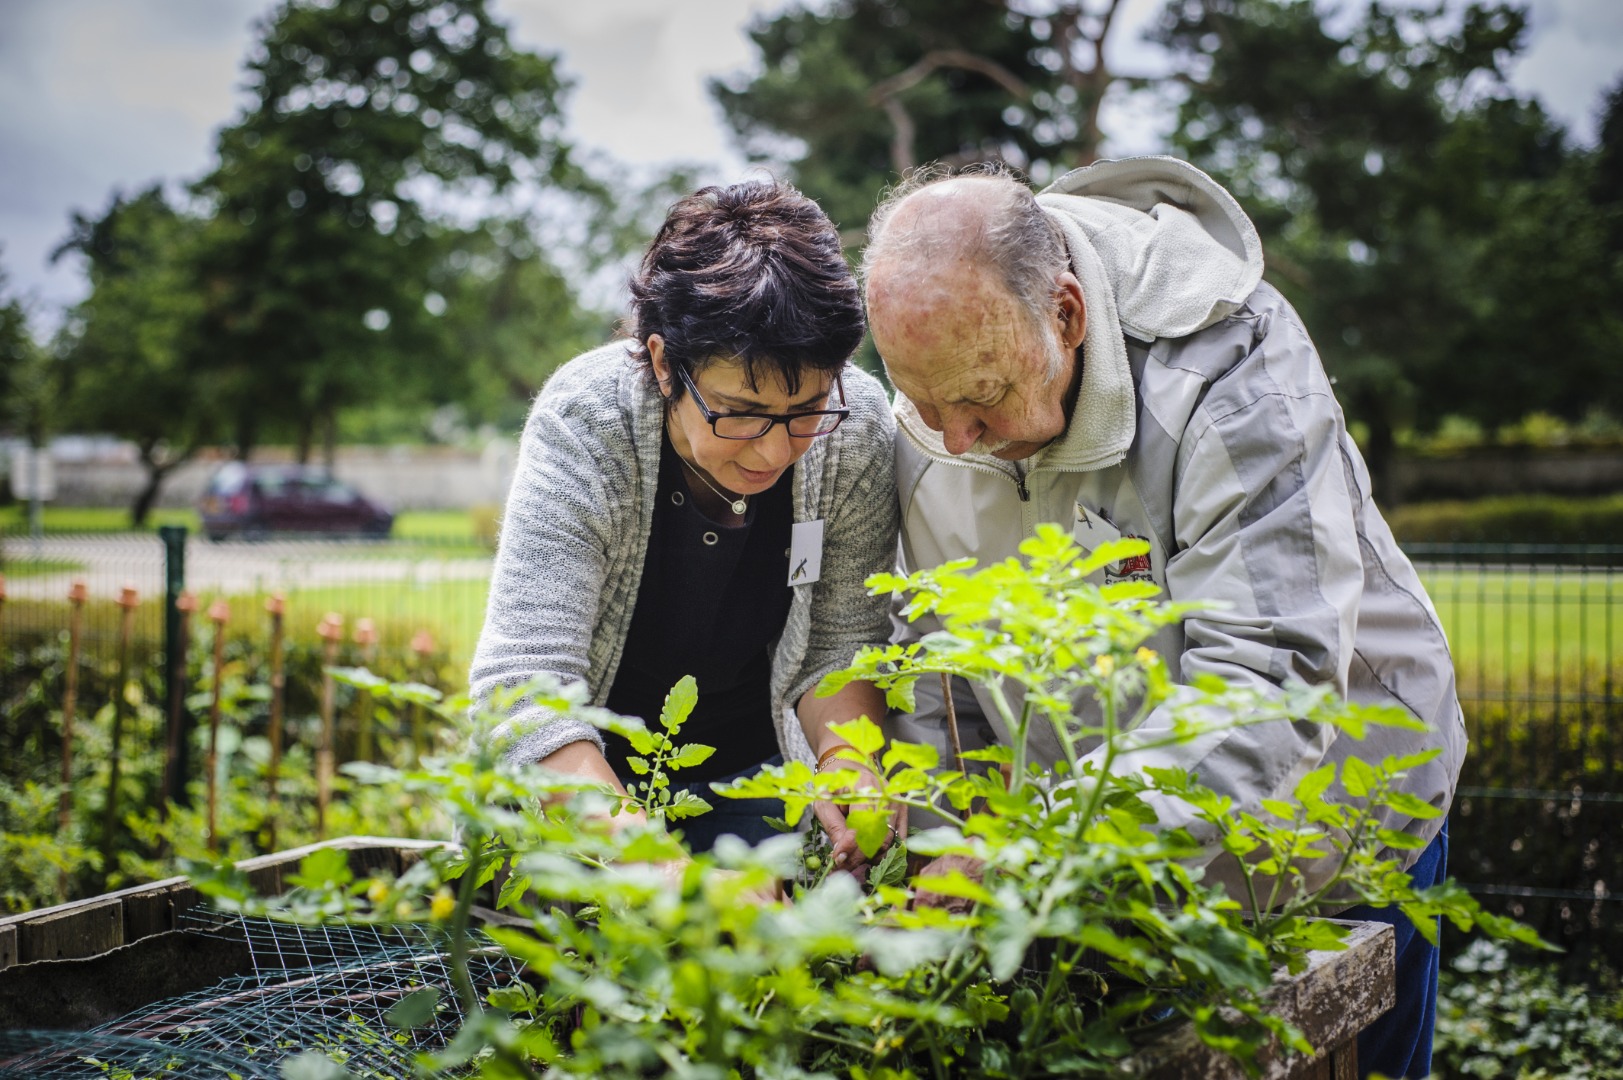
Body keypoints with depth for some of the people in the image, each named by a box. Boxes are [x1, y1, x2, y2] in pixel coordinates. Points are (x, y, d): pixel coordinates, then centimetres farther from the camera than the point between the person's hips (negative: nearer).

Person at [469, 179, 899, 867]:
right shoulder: (583, 422, -31)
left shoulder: (857, 429, -23)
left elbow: (842, 642, -11)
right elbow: (524, 687, -37)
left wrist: (845, 755, -33)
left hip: (752, 777, 2)